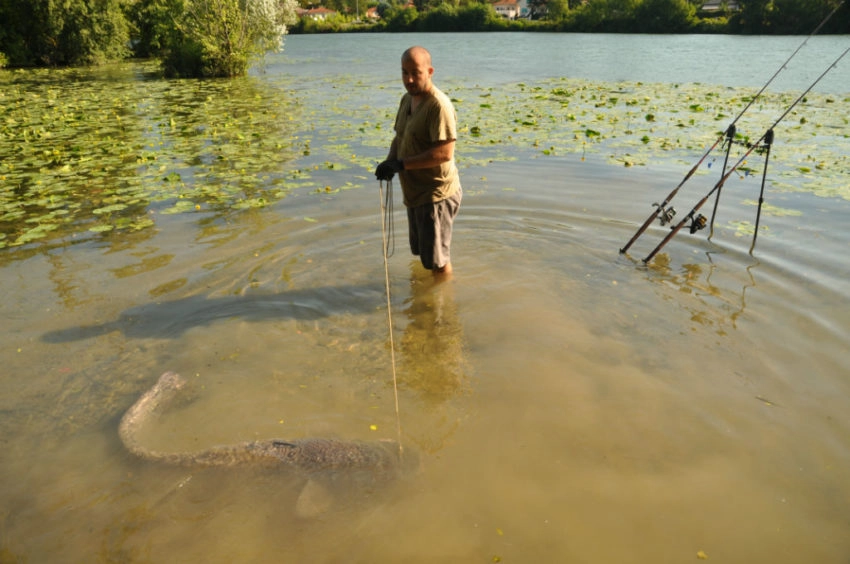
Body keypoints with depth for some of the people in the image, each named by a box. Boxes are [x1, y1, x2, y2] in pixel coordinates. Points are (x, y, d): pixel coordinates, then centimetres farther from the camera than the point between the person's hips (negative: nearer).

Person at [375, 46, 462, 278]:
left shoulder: (439, 105, -20)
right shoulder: (407, 99, 9)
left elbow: (445, 152, -28)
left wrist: (401, 164, -26)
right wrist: (390, 162, -3)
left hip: (437, 194, -9)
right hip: (415, 192, 9)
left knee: (437, 260, 1)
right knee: (421, 253, 24)